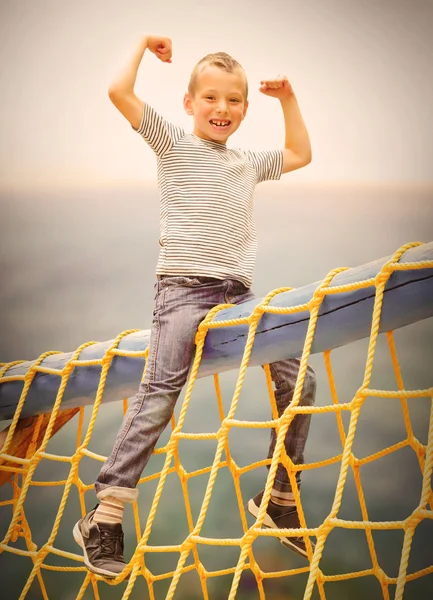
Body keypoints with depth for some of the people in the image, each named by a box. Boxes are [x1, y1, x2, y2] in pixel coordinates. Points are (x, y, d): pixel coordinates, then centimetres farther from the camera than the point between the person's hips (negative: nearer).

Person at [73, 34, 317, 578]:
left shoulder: (247, 164, 23)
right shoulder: (174, 145, 6)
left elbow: (300, 154, 39)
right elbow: (119, 92, -4)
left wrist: (287, 99, 34)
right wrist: (144, 44, 10)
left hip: (238, 292, 6)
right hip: (183, 289, -6)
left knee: (299, 381, 0)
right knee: (159, 396, -18)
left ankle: (280, 501, 16)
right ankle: (102, 522, -14)